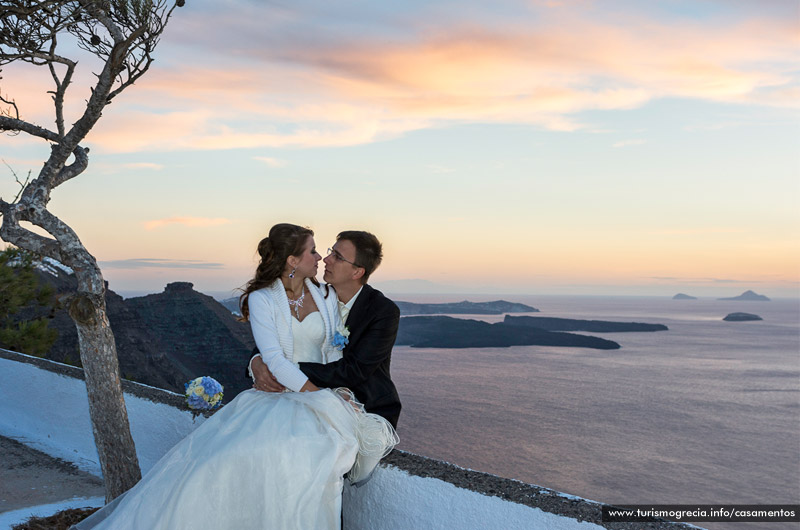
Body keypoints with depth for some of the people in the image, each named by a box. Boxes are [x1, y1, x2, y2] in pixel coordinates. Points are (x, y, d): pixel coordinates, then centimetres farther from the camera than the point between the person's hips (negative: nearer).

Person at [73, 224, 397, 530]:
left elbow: (336, 353, 7)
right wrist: (319, 393, -18)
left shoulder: (326, 297, 11)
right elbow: (274, 360, -10)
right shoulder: (261, 299, -1)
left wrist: (333, 395, -12)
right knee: (222, 450, -20)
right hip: (274, 396, -2)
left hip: (326, 395, 2)